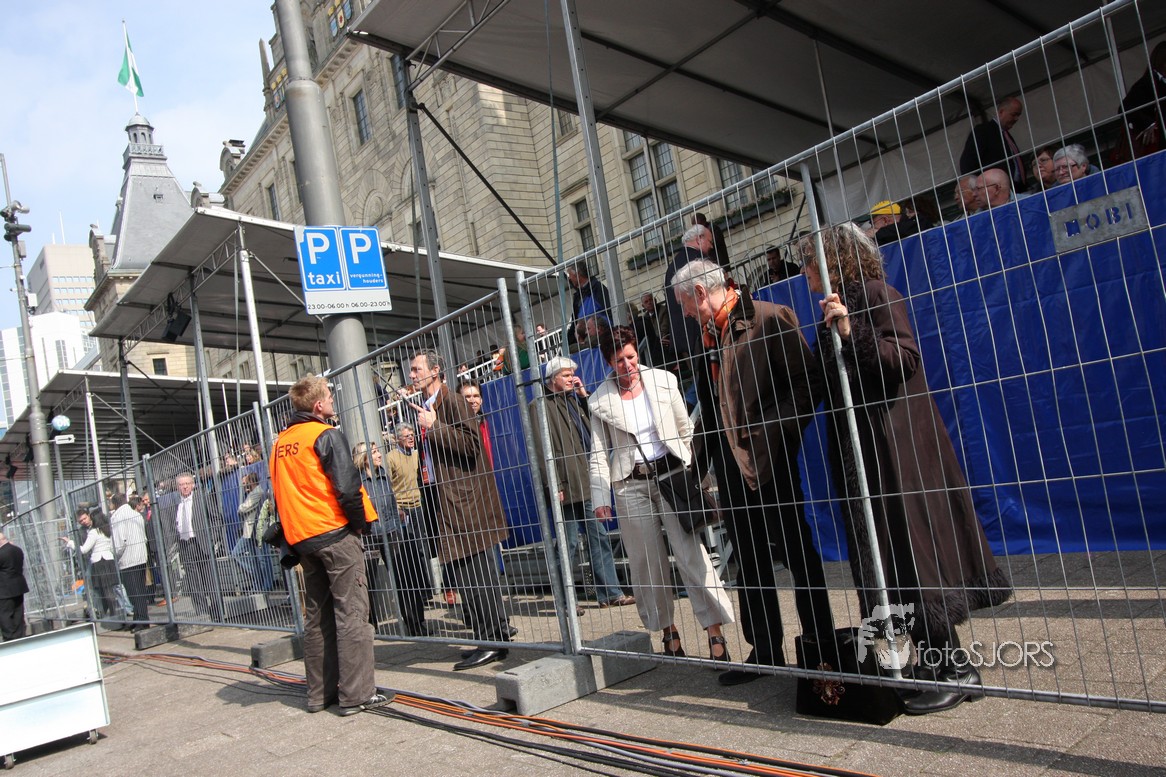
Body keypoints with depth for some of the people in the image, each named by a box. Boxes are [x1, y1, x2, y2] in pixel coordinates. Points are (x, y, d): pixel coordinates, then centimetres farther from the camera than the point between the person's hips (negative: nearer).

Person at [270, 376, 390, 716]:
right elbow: (347, 486, -18)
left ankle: (320, 693, 18)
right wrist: (360, 520, -5)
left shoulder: (281, 443, 13)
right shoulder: (326, 435, -10)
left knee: (317, 615, 13)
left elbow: (282, 494, 16)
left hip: (300, 537, 8)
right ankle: (356, 694, -4)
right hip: (335, 534, -7)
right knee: (351, 612, -4)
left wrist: (292, 538, 20)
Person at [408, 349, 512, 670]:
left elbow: (472, 443, -18)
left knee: (476, 576, -6)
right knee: (461, 575, 11)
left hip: (463, 499, -9)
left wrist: (434, 426, -16)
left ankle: (492, 642, 2)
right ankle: (490, 640, 19)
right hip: (441, 497, 9)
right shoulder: (425, 407, 18)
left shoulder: (452, 400, -7)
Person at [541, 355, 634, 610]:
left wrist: (584, 395, 7)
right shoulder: (543, 406, -6)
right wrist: (555, 485, -18)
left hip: (587, 483, 8)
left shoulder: (574, 400, 18)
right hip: (569, 486, -8)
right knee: (570, 543, 0)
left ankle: (610, 594, 16)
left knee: (599, 537, 9)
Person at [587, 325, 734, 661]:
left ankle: (715, 631, -2)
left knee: (691, 551, -8)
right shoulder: (600, 401, 1)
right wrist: (600, 497, -2)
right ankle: (667, 628, 22)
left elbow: (685, 430, 8)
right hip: (631, 484, 1)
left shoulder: (663, 381, 2)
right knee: (647, 561, 6)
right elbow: (598, 454, 3)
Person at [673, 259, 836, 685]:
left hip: (770, 463, -7)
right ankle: (764, 651, 25)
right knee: (750, 564, 13)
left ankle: (821, 647, 19)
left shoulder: (769, 318, -8)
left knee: (798, 555, 4)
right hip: (734, 467, 8)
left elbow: (805, 383, -12)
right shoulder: (712, 335, 14)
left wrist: (770, 435, -19)